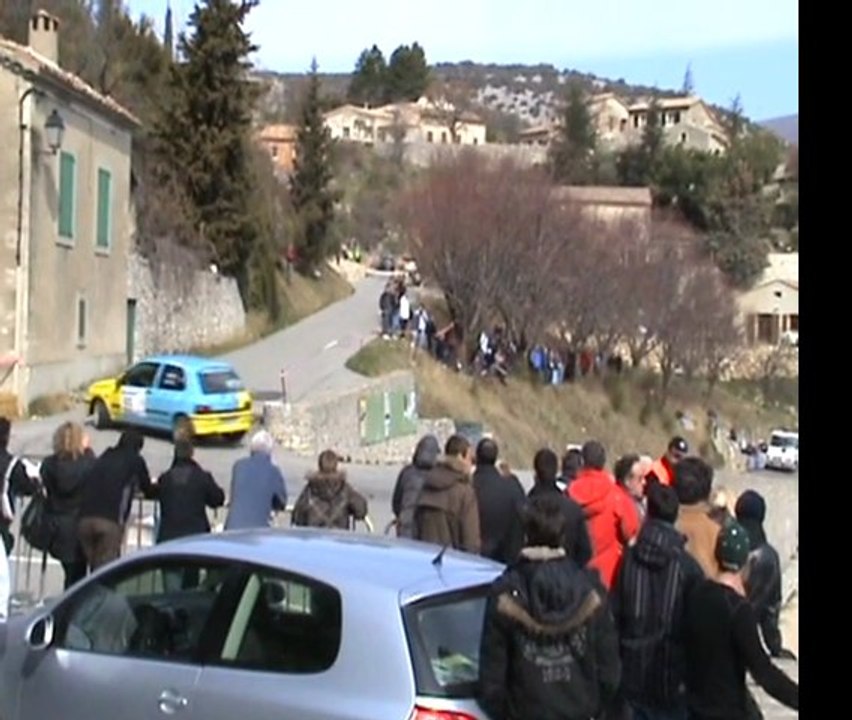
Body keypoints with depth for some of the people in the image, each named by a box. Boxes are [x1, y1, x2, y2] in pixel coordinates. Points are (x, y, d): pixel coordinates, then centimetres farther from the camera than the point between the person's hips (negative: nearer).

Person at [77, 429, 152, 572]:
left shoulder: (104, 458, 24)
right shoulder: (135, 460, 11)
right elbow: (147, 490, 21)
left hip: (85, 519, 5)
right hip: (110, 521, -5)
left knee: (95, 567, 13)